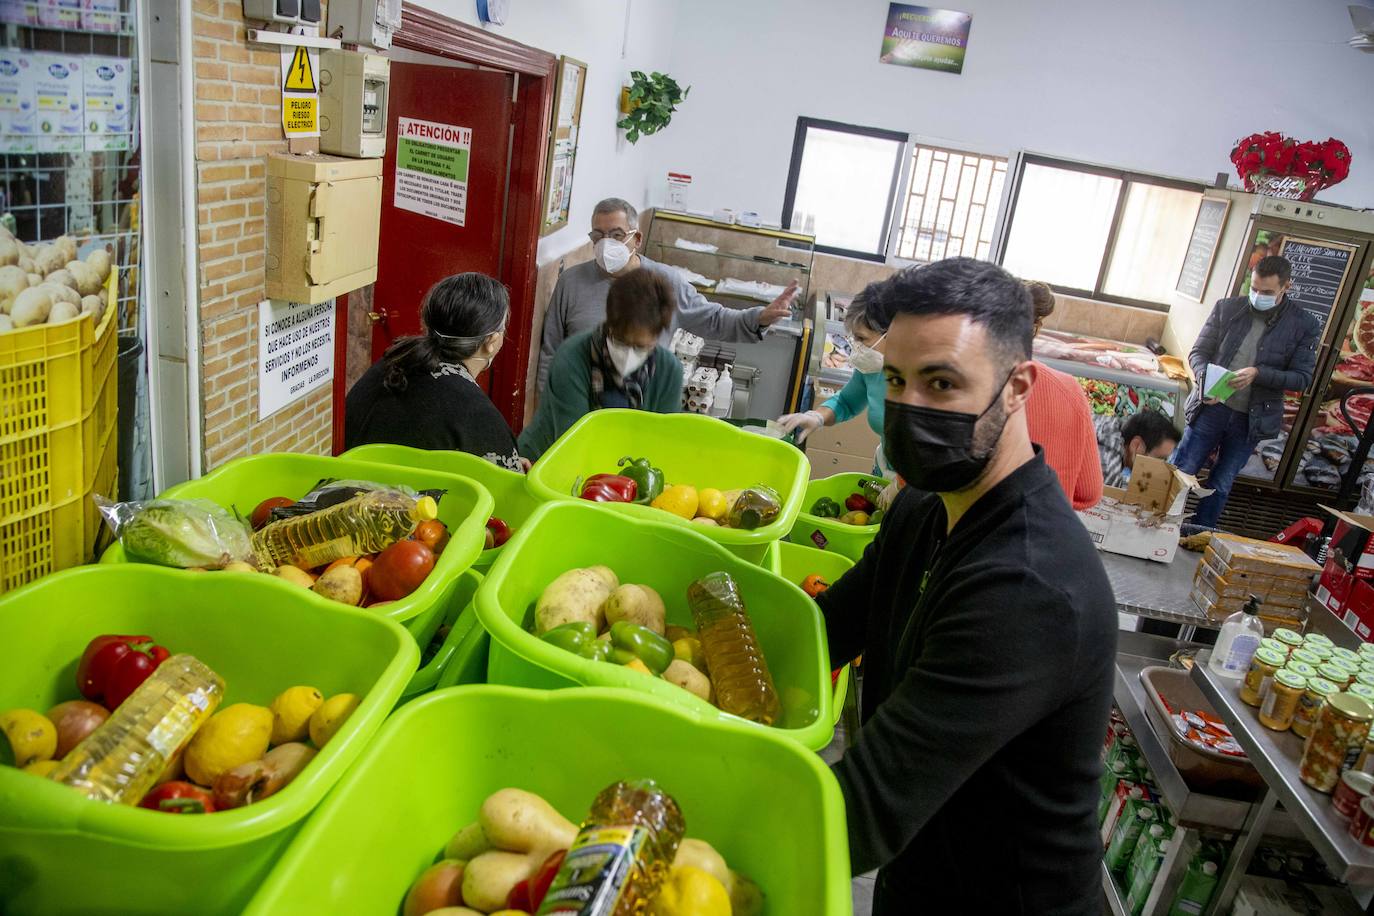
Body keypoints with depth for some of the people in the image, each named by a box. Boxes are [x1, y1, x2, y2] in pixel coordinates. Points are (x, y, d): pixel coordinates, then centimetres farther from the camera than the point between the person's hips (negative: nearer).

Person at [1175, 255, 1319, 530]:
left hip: (1251, 420, 0)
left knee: (1220, 486, 12)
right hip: (1211, 408, 0)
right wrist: (1206, 380, -20)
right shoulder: (1227, 308, -4)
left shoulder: (1305, 325, -5)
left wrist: (1258, 373, -21)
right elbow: (1198, 352, 1)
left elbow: (1303, 378, -5)